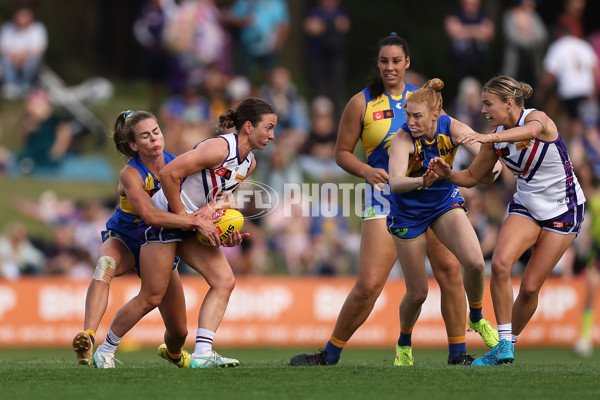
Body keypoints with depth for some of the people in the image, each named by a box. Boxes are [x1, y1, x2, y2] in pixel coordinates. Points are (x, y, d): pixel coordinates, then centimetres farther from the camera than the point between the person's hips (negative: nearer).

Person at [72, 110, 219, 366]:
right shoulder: (130, 175, -26)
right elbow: (150, 215, -40)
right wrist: (195, 222, -46)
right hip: (124, 240, -4)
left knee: (179, 330, 5)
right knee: (105, 265, -41)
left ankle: (173, 351, 44)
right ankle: (88, 339, -58)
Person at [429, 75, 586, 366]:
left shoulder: (537, 118, -21)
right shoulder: (496, 139, -2)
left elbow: (530, 131, -47)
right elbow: (471, 177, 8)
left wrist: (487, 138, -65)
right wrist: (447, 174, -15)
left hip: (563, 210, -5)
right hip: (526, 207, 5)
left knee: (530, 286, -6)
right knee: (500, 263, -23)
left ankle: (511, 341, 18)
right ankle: (504, 345, -19)